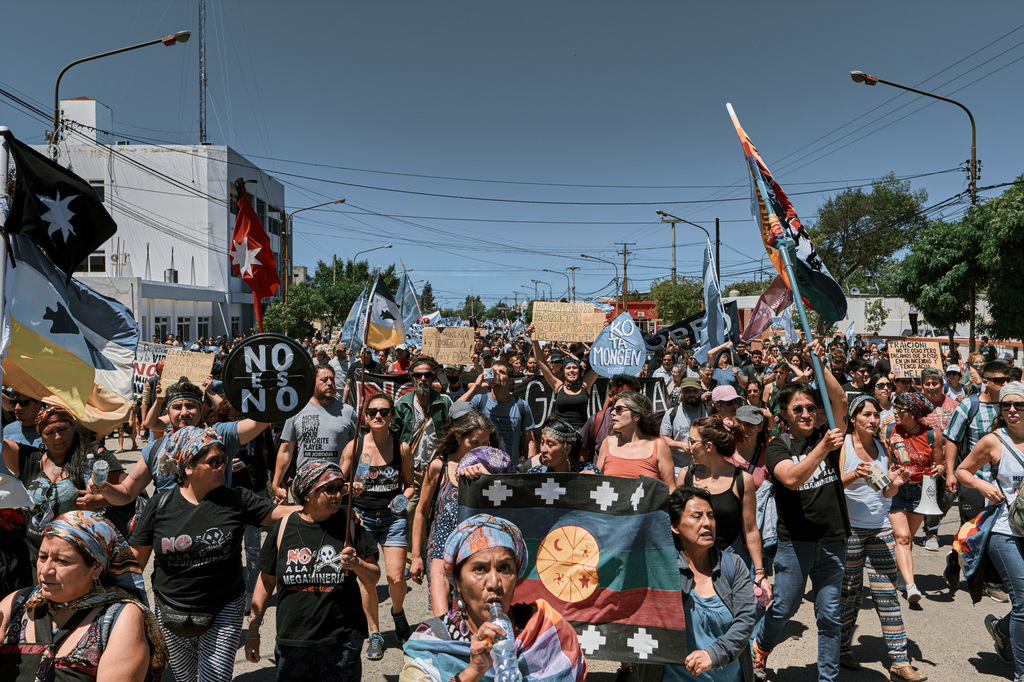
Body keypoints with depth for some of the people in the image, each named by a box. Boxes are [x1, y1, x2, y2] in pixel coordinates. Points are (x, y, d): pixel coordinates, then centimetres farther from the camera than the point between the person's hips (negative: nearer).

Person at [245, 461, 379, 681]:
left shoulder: (350, 525, -3)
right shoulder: (284, 527, 0)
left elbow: (373, 578, 2)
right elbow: (267, 580, 9)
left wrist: (357, 564, -19)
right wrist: (253, 629, 11)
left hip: (342, 642, -1)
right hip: (291, 643, 1)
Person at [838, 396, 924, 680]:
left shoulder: (881, 447, 9)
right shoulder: (842, 445, -7)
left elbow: (886, 493, 13)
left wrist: (895, 483, -8)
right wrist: (854, 476, -25)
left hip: (881, 527, 4)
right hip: (849, 528, -4)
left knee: (887, 593, 3)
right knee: (850, 592, 6)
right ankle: (842, 651, 24)